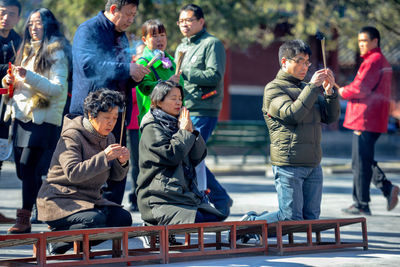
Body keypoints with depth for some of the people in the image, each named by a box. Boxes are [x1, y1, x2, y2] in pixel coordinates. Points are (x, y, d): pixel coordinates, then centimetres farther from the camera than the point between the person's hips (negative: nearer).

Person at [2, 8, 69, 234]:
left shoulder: (56, 52, -4)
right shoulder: (28, 50, 19)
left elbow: (58, 89, -14)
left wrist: (29, 76, -24)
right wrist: (11, 81, 6)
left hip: (43, 119, -8)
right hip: (22, 115, 8)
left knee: (28, 167, -15)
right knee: (23, 169, 7)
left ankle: (24, 219, -15)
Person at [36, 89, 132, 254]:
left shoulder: (108, 138, 9)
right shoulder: (71, 136, -14)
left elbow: (115, 176, 11)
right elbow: (73, 173, -27)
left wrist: (122, 163, -12)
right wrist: (104, 157, -32)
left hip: (90, 200, 8)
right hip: (60, 200, -8)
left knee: (124, 218, -13)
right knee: (96, 219, -32)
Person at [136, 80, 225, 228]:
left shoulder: (177, 124, 19)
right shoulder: (151, 129, -4)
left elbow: (198, 157, 10)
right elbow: (171, 155, -17)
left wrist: (191, 131, -2)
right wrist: (184, 132, -6)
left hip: (186, 193, 8)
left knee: (217, 220, -12)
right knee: (197, 223, -27)